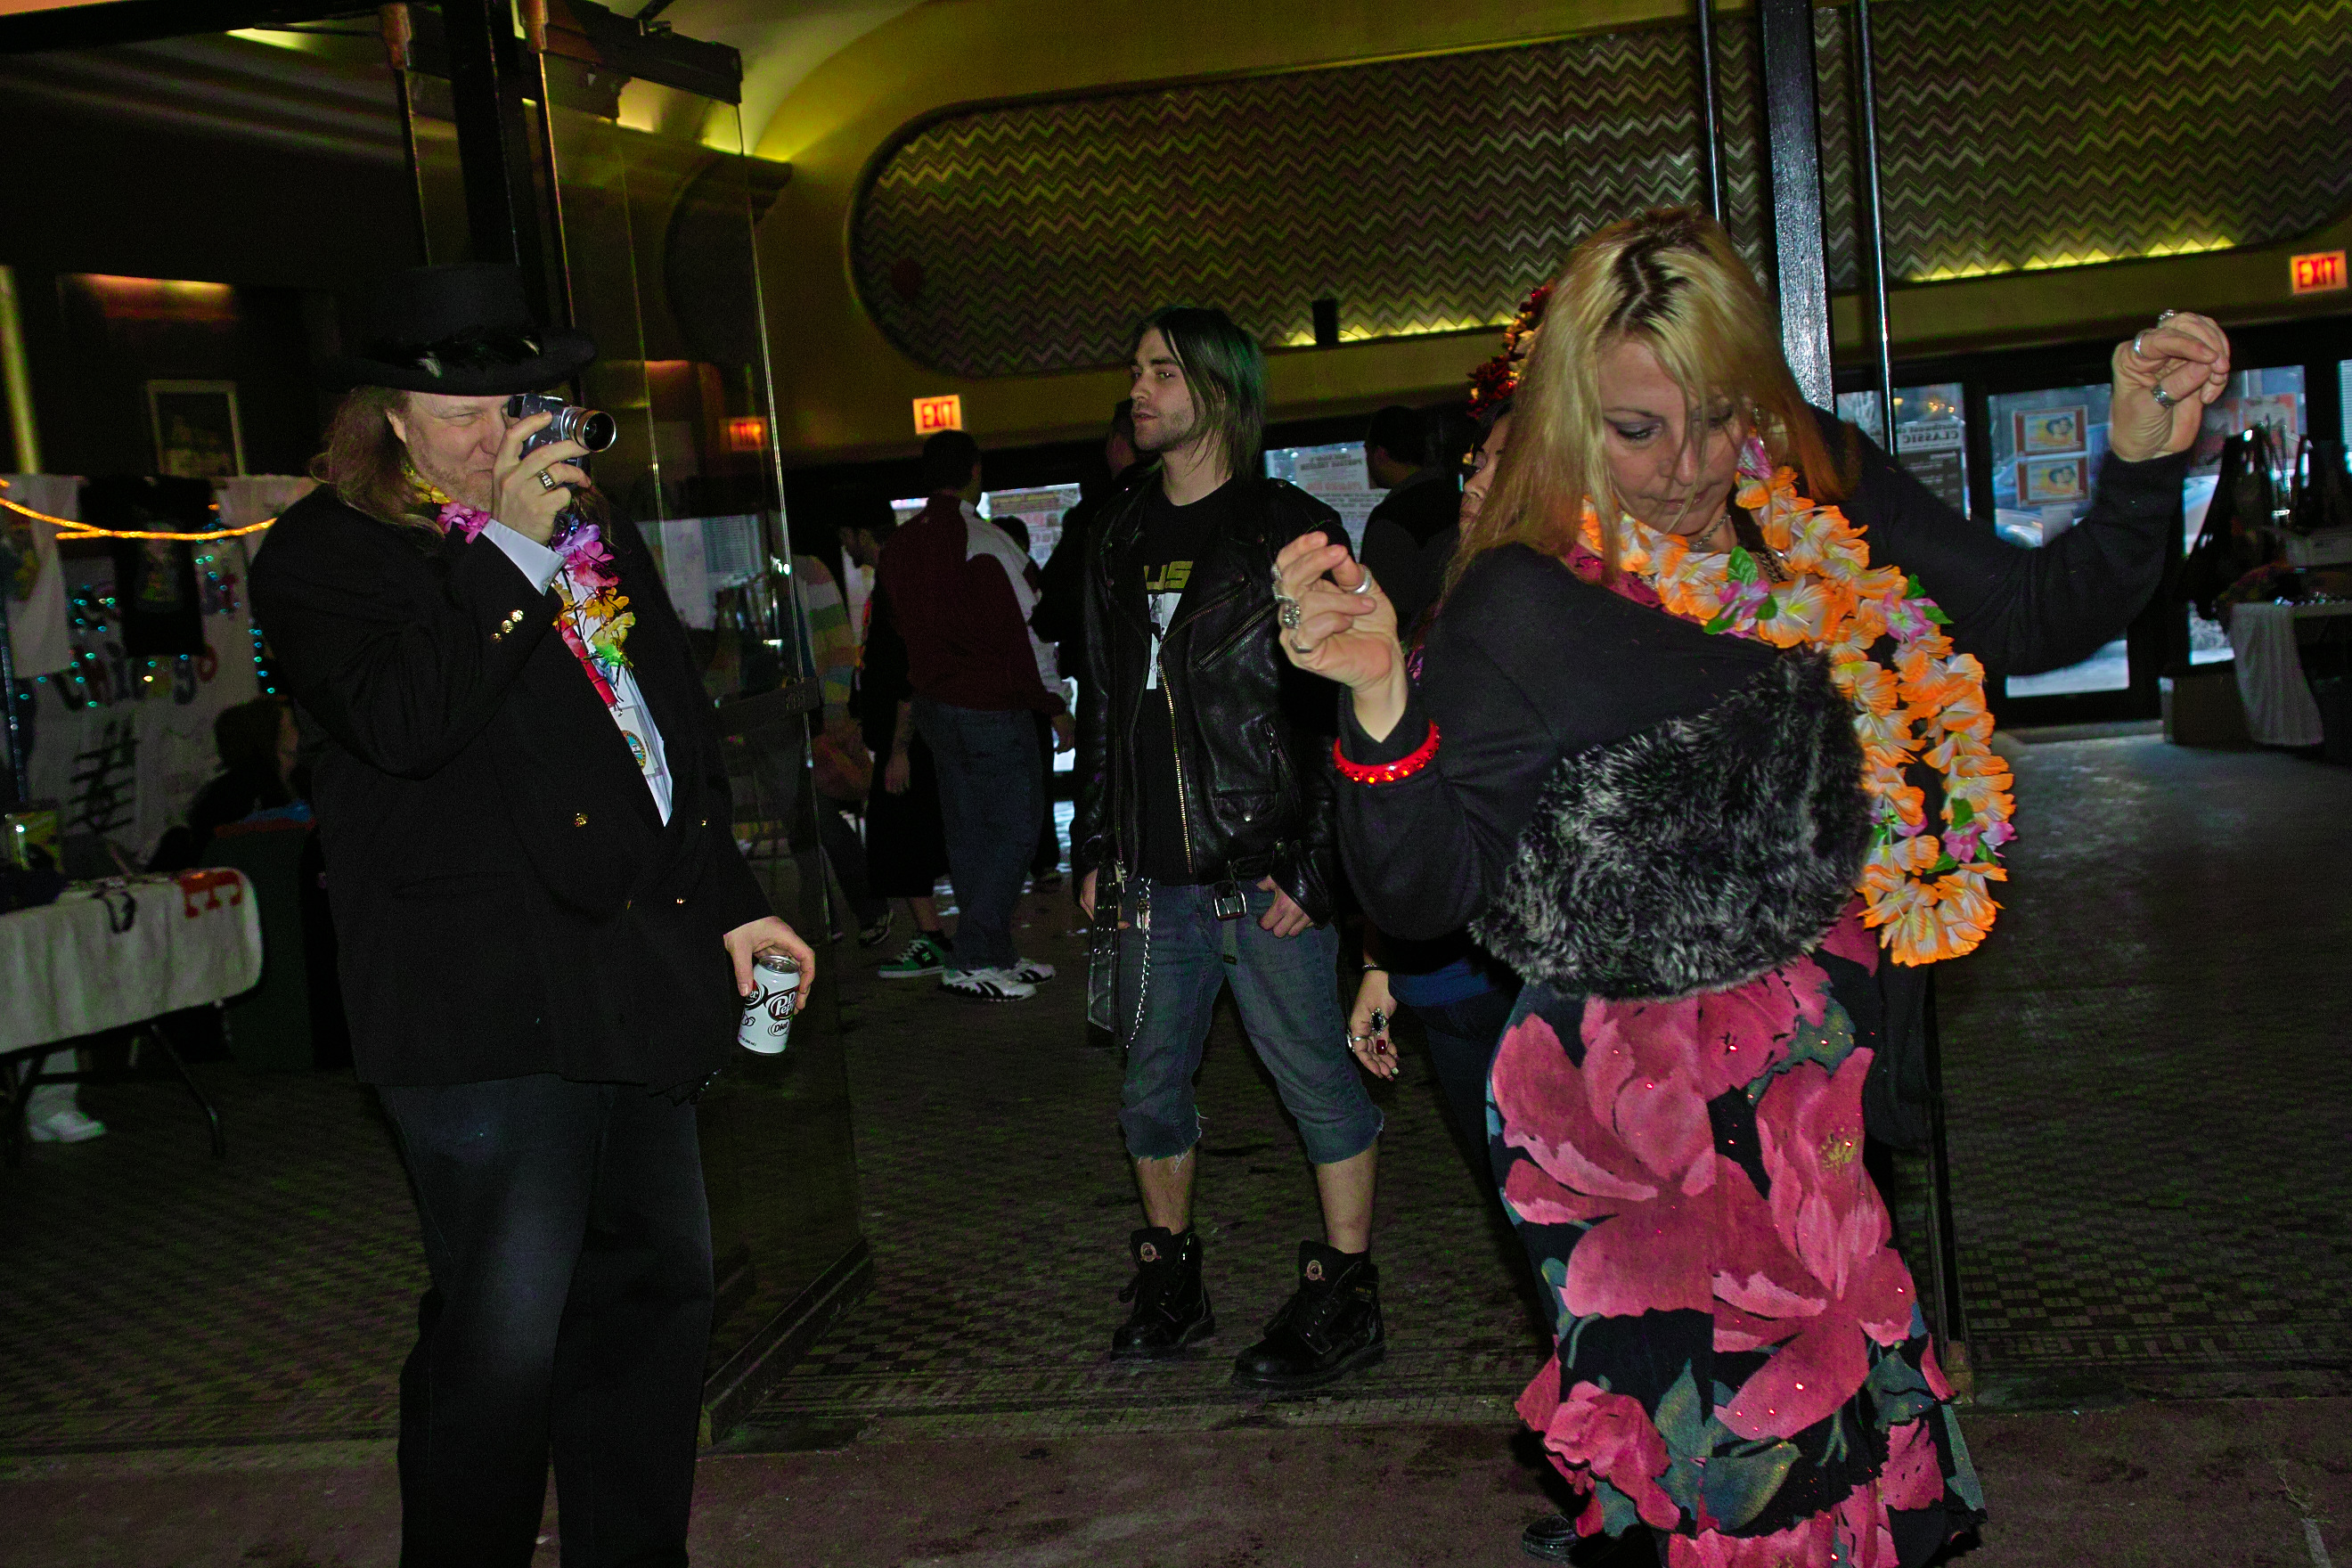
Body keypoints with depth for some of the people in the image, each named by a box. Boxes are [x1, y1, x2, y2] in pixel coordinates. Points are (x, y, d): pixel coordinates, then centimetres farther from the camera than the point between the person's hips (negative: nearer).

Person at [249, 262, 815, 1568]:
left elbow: (681, 728, 23)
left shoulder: (591, 528, 19)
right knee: (503, 1330, -7)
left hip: (635, 972, 7)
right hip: (485, 1004, -7)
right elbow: (402, 722, -20)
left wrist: (730, 905, 19)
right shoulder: (326, 553, -1)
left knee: (656, 1286, 13)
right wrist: (503, 544, -17)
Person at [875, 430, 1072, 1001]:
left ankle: (997, 955, 20)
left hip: (933, 706, 8)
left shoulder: (898, 547, 8)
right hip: (992, 710, -8)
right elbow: (1027, 630, -13)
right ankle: (968, 961, -4)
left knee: (968, 833, 13)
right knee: (1016, 830, -1)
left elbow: (894, 635, 14)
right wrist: (1056, 705, -4)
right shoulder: (987, 542, -15)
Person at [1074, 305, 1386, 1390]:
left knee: (1316, 1078, 2)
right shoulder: (1121, 540, 14)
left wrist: (1312, 860, -14)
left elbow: (1338, 709, -9)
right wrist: (1095, 844, 14)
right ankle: (1170, 1284, 28)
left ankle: (1344, 1300, 13)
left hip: (1265, 868, -6)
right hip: (1158, 874, 6)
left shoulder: (1289, 530, -4)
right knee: (1152, 1085, 13)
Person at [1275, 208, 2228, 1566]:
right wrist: (1382, 704, -32)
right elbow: (1426, 894, -15)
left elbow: (2040, 620, 14)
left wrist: (2144, 459, -2)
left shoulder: (1835, 498, 2)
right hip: (1657, 1100, -5)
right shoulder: (1523, 610, -13)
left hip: (1845, 1039, 5)